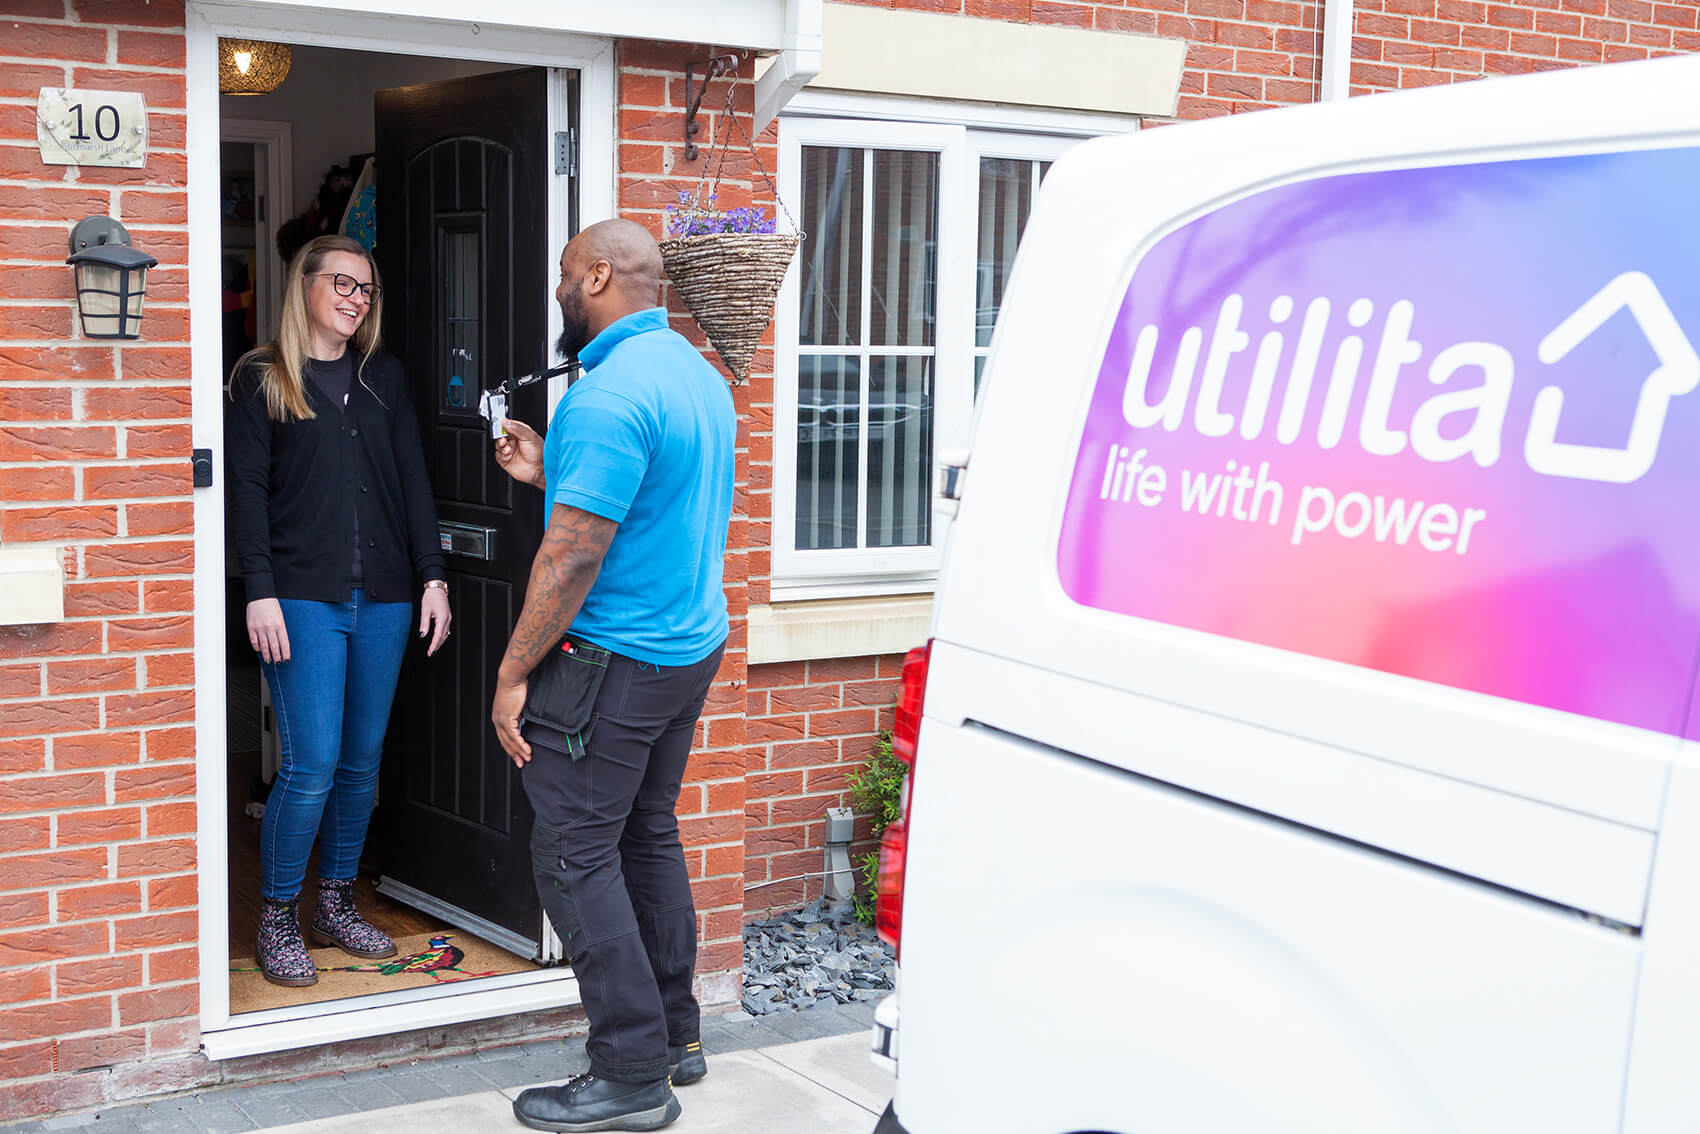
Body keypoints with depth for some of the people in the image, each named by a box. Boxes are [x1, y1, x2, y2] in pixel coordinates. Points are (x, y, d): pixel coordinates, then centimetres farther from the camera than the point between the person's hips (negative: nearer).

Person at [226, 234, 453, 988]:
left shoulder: (384, 378, 15)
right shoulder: (261, 380, 2)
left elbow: (412, 480, 12)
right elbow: (248, 491, -3)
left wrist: (433, 577, 5)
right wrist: (260, 593, -12)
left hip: (382, 599, 5)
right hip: (303, 599, -4)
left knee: (363, 761, 8)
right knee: (312, 763, -9)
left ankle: (336, 905, 22)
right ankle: (276, 920, 6)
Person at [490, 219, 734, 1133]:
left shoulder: (611, 395, -20)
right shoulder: (698, 374, 12)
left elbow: (575, 551, -23)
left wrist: (513, 671, -17)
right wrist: (548, 473, 19)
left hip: (615, 658, -10)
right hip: (691, 646, 10)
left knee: (575, 856, -3)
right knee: (649, 836, 18)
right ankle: (674, 1033, 26)